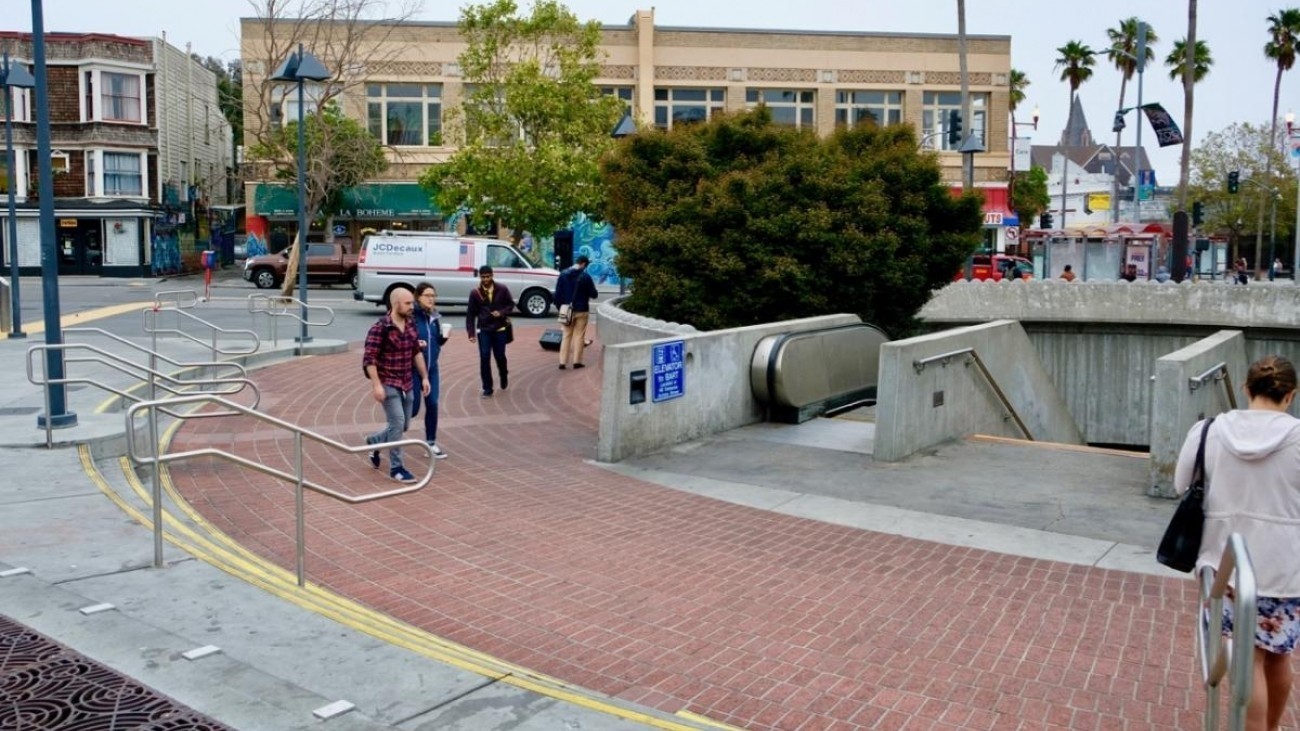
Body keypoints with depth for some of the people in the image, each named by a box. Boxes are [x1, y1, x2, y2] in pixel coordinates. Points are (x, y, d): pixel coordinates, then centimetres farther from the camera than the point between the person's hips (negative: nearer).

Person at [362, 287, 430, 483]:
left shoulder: (411, 324, 4)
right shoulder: (380, 328, -17)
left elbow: (417, 352, 15)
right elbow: (369, 359, -17)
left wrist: (424, 377, 13)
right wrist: (376, 385, -23)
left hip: (406, 384, 7)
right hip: (388, 384, -7)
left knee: (402, 425, 14)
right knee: (397, 423, -12)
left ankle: (374, 441, 41)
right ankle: (396, 468, 0)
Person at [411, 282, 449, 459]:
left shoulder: (434, 316, 6)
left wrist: (444, 336, -5)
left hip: (432, 367, 6)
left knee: (432, 405, 6)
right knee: (413, 407, -1)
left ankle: (431, 443, 17)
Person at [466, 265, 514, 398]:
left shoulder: (502, 289, -5)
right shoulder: (475, 293, -5)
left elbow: (511, 304, 6)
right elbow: (470, 314, -1)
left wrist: (502, 313, -14)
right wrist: (471, 333, -5)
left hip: (500, 329, 0)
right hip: (483, 330, 0)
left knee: (500, 357, 10)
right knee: (484, 359, -3)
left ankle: (504, 377, 42)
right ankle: (487, 389, 6)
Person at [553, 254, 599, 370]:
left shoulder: (563, 275, 0)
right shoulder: (585, 277, -11)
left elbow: (557, 294, 1)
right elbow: (594, 294, -7)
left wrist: (561, 307, 11)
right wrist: (593, 292, 16)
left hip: (567, 310, 3)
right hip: (581, 310, -3)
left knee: (566, 336, 9)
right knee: (579, 336, 6)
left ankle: (563, 362, 5)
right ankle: (577, 361, 6)